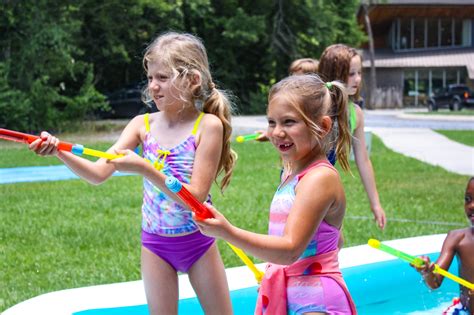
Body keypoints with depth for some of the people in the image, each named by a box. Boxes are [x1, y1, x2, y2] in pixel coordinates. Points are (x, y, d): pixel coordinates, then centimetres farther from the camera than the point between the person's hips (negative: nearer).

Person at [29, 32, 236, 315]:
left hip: (199, 242, -2)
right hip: (156, 243, 3)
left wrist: (145, 169, -31)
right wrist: (59, 151, -29)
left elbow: (196, 196, -21)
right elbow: (99, 173, -12)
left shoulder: (208, 125, -15)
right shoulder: (143, 124, -4)